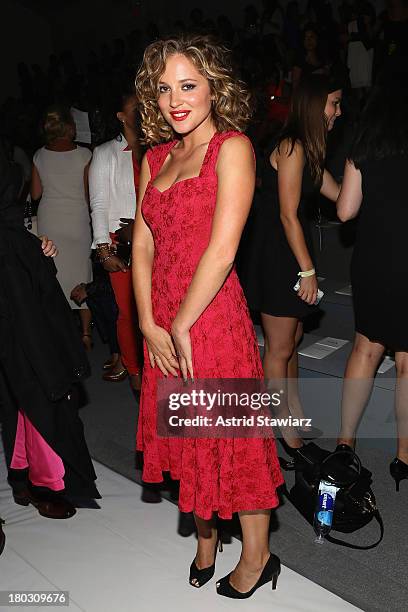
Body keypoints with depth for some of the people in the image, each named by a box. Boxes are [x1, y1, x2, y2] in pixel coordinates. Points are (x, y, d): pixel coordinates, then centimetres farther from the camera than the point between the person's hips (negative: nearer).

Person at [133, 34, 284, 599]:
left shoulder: (232, 147, -9)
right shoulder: (155, 157, 11)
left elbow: (221, 250, -17)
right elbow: (142, 246, 6)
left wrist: (181, 326, -13)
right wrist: (150, 325, -4)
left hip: (213, 317, -6)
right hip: (163, 326, 6)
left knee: (233, 437, 6)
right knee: (188, 438, 18)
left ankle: (257, 558, 28)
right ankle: (204, 540, 40)